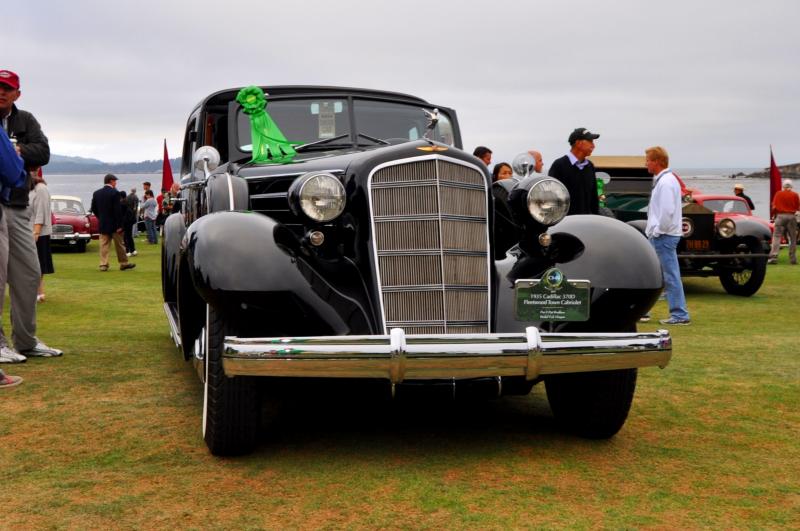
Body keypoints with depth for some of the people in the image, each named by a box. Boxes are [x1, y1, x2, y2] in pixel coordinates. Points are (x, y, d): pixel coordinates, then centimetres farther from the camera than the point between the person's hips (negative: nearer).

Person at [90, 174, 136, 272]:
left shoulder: (96, 193, 4)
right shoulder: (115, 193, -14)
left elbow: (93, 209, 8)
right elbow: (118, 210, -17)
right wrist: (119, 225, -14)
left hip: (102, 224, 4)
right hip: (114, 224, -4)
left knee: (104, 245, 6)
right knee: (119, 244, 8)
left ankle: (103, 264, 1)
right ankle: (124, 263, 16)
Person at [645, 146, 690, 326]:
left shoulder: (666, 182, -16)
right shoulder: (661, 180, 15)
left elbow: (667, 211, -24)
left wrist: (658, 231, -16)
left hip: (664, 236, -11)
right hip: (658, 236, 11)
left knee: (671, 276, -6)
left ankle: (680, 315, -1)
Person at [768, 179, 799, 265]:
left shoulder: (778, 194, 1)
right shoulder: (795, 195, 1)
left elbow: (774, 207, 0)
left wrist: (776, 212, 18)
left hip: (780, 216, -1)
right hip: (791, 216, 1)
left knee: (776, 237, -1)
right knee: (792, 238, 8)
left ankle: (773, 257, -12)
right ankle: (793, 259, 9)